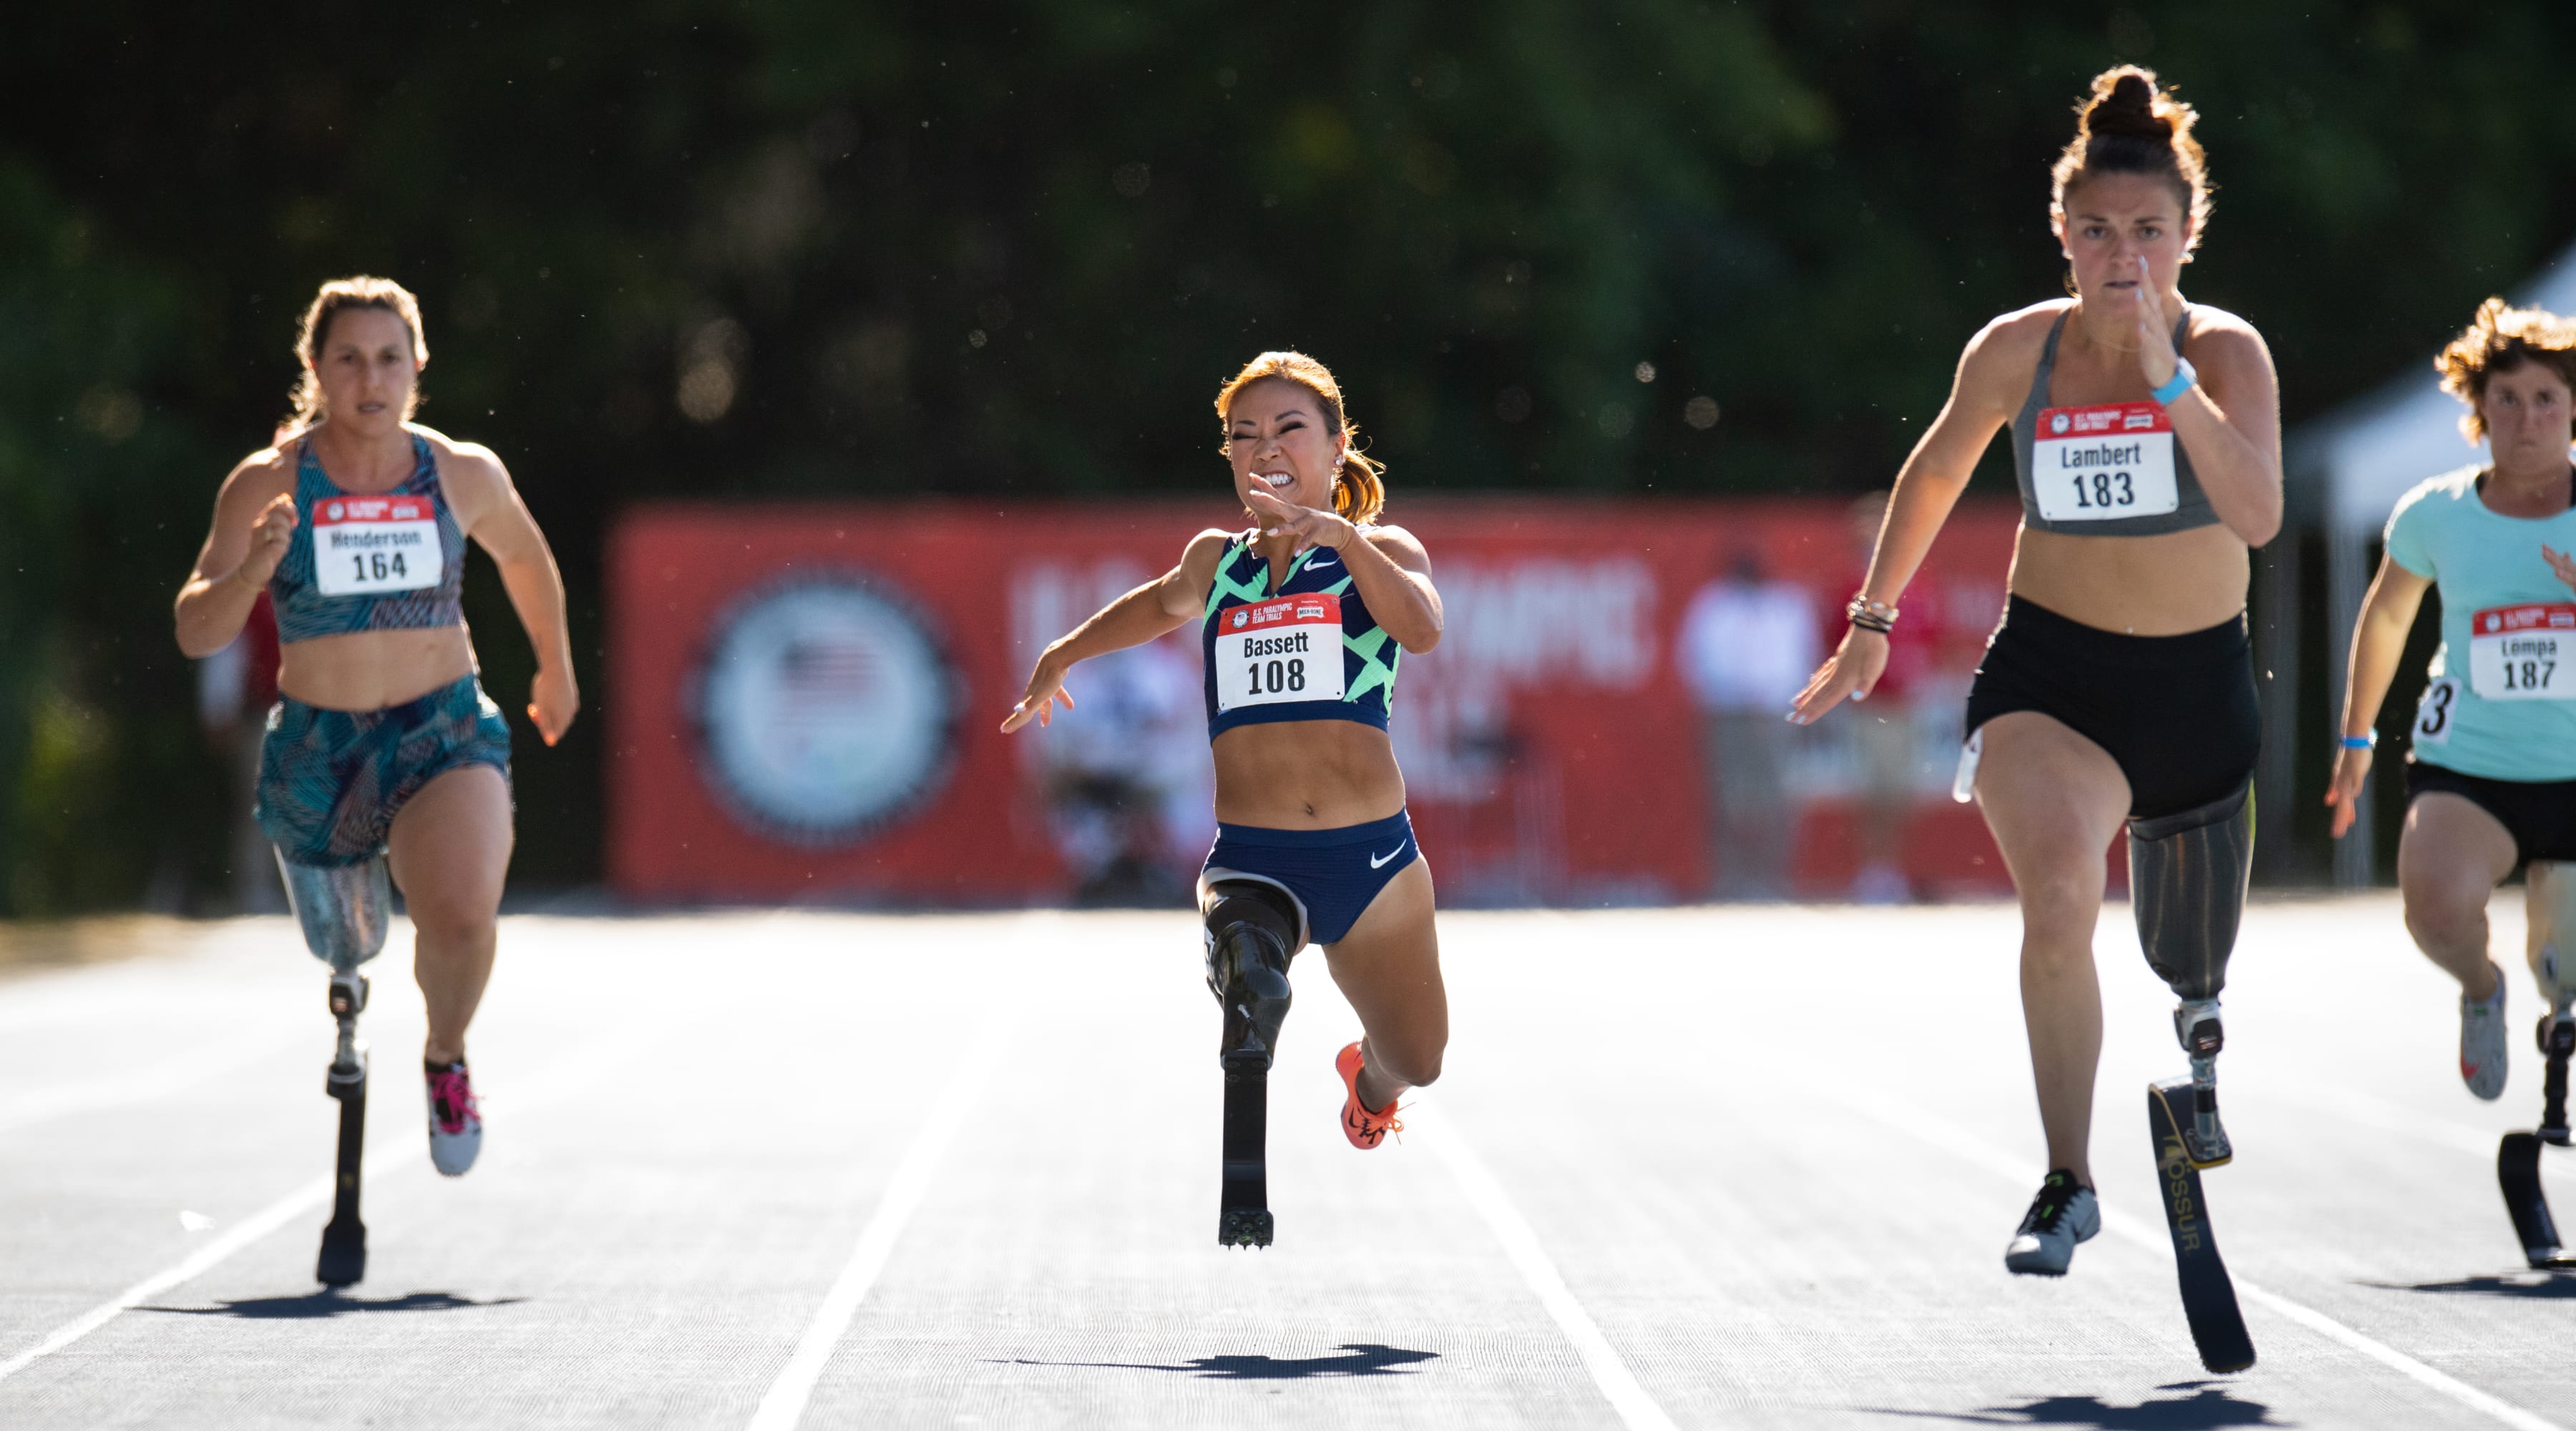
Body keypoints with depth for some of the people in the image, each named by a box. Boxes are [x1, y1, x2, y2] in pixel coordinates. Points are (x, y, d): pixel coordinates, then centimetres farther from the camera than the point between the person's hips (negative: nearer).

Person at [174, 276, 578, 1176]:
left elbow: (525, 558, 20)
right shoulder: (268, 485, -9)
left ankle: (446, 1058, 2)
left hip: (446, 731, -1)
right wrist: (251, 572, -34)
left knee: (461, 912, -28)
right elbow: (196, 633, -14)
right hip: (317, 747, 1)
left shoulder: (465, 476, -3)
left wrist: (557, 670, 30)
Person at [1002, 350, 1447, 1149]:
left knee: (1415, 1062, 17)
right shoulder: (1217, 560, 16)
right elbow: (1166, 603, 41)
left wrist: (1341, 535, -28)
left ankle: (1368, 1076, 51)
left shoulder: (1383, 549, 7)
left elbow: (1422, 629, -16)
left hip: (1370, 855, 0)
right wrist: (1062, 656, 46)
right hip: (1249, 860, 0)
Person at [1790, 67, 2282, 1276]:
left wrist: (2165, 373, -34)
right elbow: (1936, 471, 14)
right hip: (2049, 668, -1)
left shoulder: (2225, 351, -12)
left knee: (2189, 956, 17)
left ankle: (2199, 1026, 57)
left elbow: (2258, 515, -29)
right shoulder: (2016, 351, -6)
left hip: (2195, 680, 1)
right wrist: (1872, 621, 17)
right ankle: (2066, 1186, -19)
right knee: (2058, 902, -28)